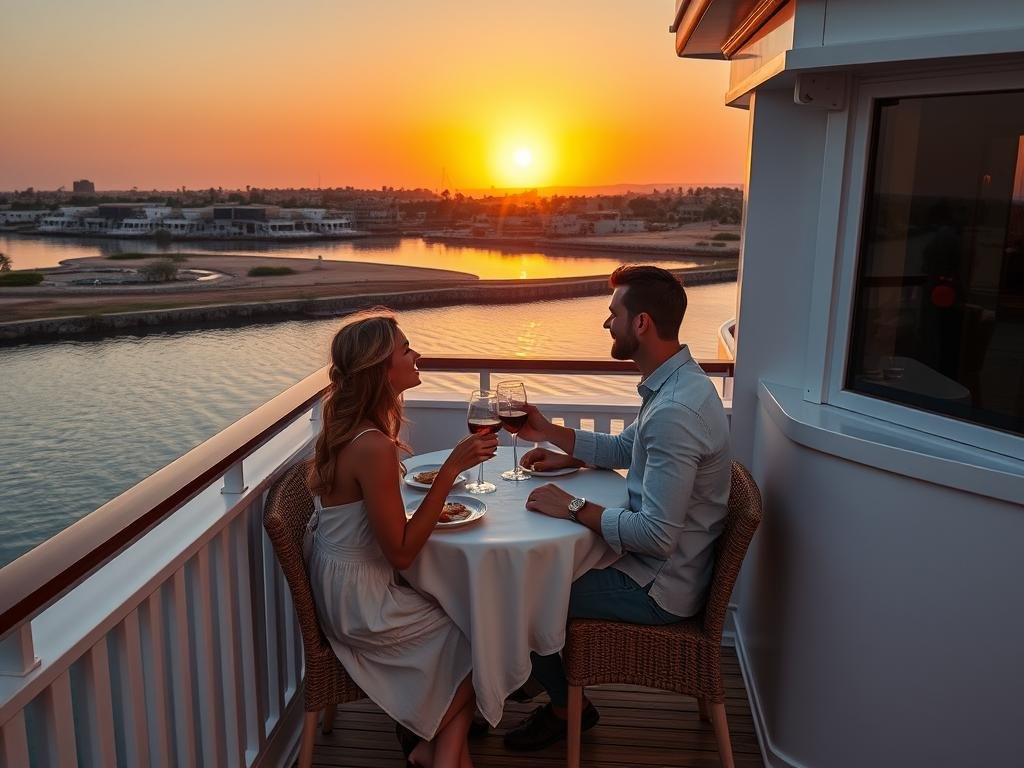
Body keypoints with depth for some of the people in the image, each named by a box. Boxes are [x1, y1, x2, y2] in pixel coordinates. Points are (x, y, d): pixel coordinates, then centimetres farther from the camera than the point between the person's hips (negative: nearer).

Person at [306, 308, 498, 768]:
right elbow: (401, 552, -25)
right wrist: (451, 470, -27)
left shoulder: (347, 428, 0)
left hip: (342, 586, 9)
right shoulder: (374, 447, -30)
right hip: (360, 600, -9)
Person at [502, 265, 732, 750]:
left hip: (658, 587, -10)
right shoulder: (674, 383, 2)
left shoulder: (674, 411, -32)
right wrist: (550, 433, 12)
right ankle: (528, 674, 34)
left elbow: (656, 536, -33)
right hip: (659, 564, 10)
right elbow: (626, 449, 18)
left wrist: (574, 508, -22)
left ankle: (569, 708, 24)